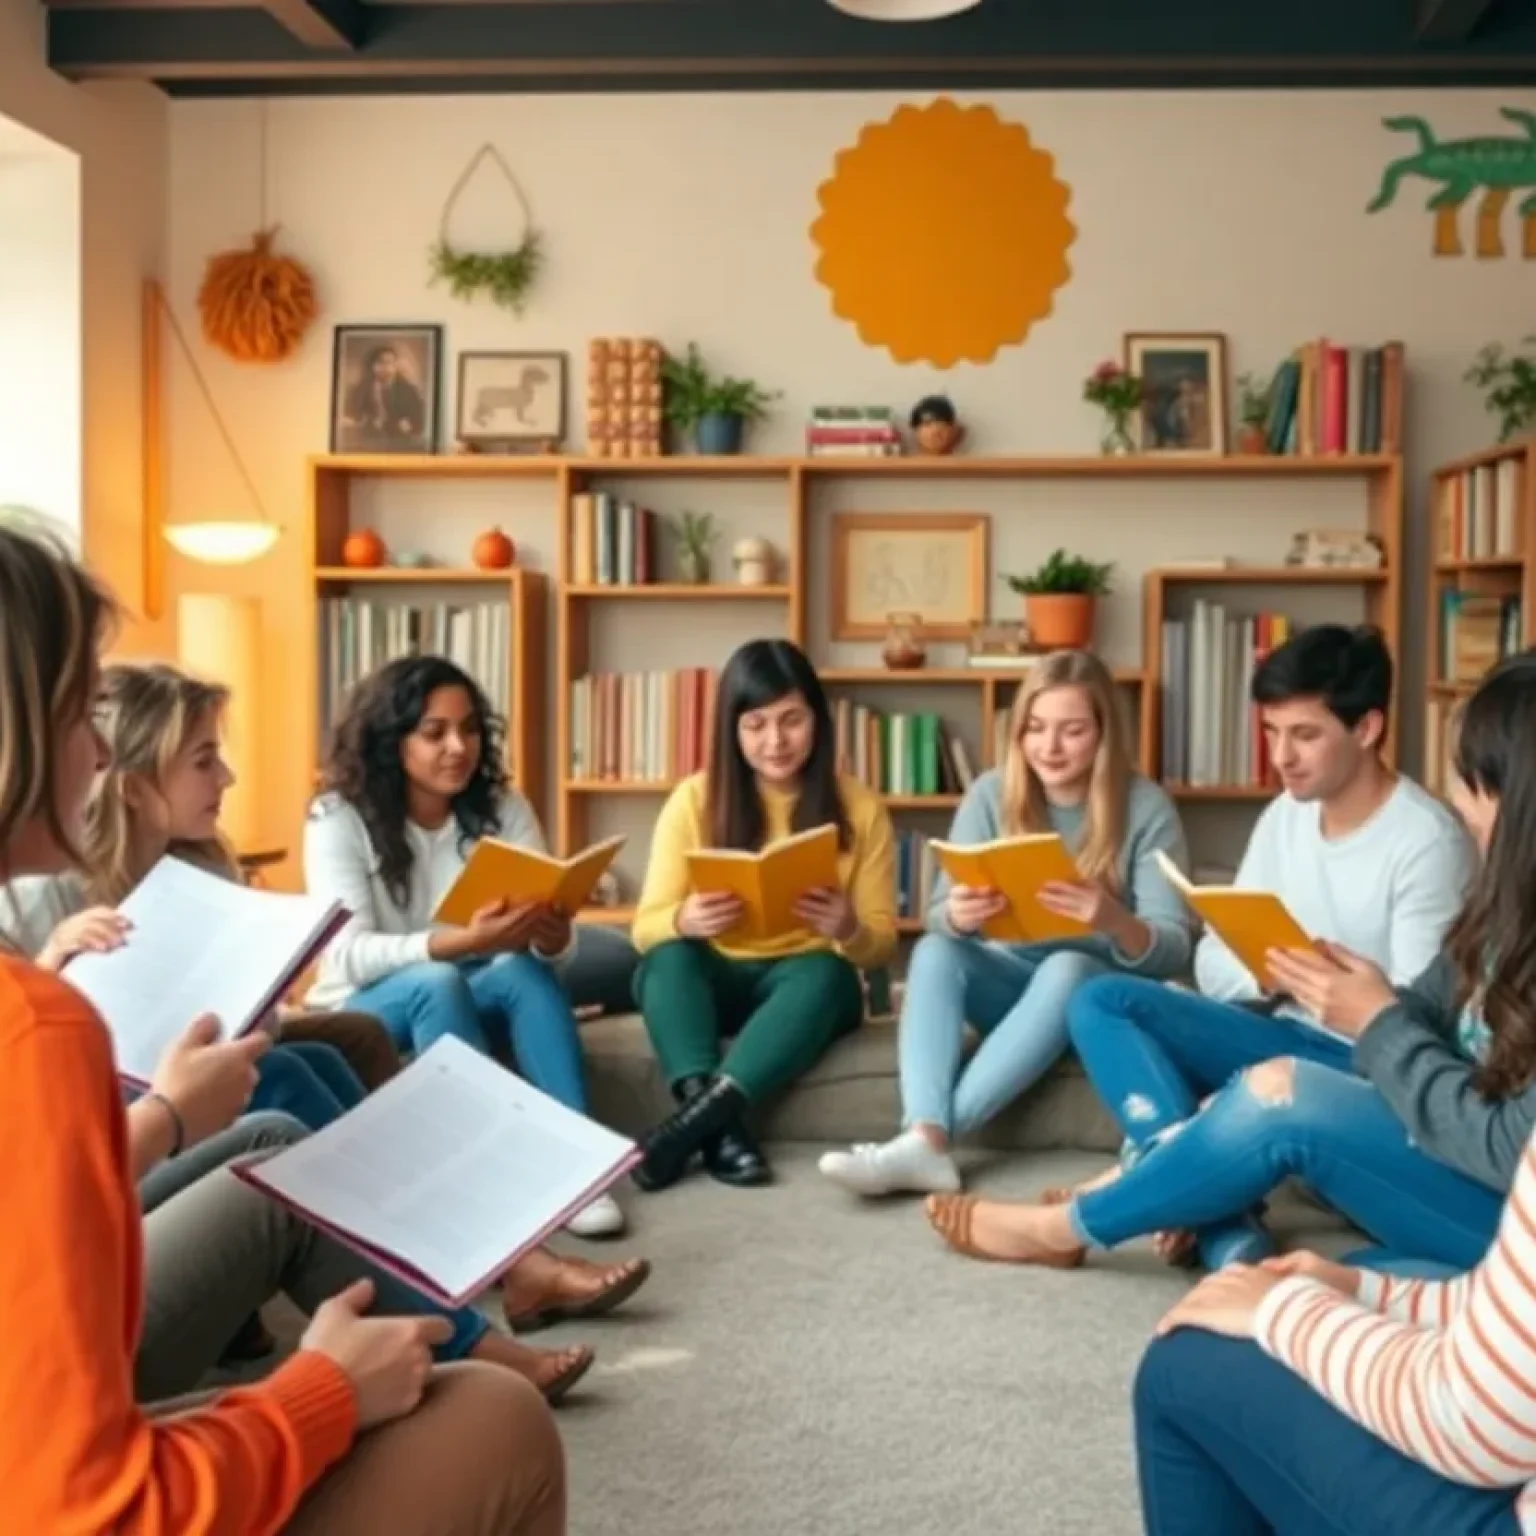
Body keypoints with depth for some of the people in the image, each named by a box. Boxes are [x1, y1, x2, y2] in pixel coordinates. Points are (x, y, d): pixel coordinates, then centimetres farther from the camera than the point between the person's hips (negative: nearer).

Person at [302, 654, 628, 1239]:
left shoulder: (504, 809, -4)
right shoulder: (339, 818, -13)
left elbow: (553, 949, -9)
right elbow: (350, 956, -24)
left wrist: (551, 934, -35)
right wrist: (462, 941, -40)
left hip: (478, 1000, 3)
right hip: (366, 1010, -3)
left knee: (528, 969, -30)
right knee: (436, 983, -35)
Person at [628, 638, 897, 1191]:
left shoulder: (860, 808, -2)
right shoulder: (694, 799, -4)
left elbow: (881, 942, -1)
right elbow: (646, 927, -5)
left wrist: (849, 929, -26)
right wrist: (683, 920, -29)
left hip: (803, 983, 0)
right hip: (711, 980, 1)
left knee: (825, 974, -35)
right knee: (669, 957, -32)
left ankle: (694, 1119, -42)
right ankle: (719, 1125, -43)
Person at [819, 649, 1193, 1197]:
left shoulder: (1146, 807, -11)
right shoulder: (991, 795, -4)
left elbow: (1173, 949, -16)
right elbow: (937, 917, -7)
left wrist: (1115, 920, -39)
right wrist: (958, 915, -33)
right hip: (1006, 980, 3)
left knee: (1067, 968, -35)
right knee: (934, 950, -27)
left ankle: (931, 1136, -39)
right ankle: (925, 1139, -43)